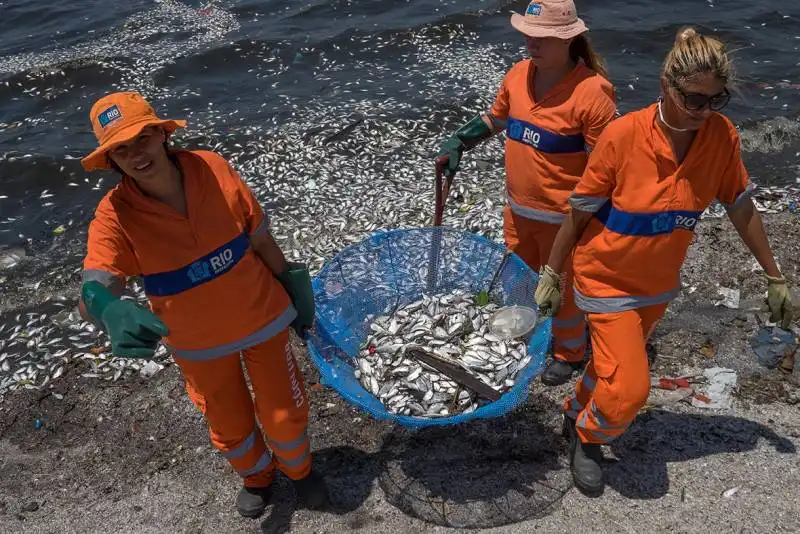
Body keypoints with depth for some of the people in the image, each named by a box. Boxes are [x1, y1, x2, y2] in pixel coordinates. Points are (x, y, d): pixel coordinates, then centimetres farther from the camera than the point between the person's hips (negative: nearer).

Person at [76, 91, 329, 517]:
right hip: (199, 342, 1)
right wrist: (110, 311, -57)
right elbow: (92, 290, -34)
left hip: (261, 318, 0)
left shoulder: (212, 168, -20)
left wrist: (291, 290, 3)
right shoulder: (115, 215, -21)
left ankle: (298, 469, 49)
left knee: (284, 414, 13)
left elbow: (260, 239, -8)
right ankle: (257, 477, 55)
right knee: (230, 427, 20)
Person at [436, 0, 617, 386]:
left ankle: (570, 354, 40)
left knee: (561, 288, 13)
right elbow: (494, 118, 17)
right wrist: (458, 143, 5)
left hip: (563, 216, -6)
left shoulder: (591, 92, -22)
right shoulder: (518, 74, -2)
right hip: (517, 208, 7)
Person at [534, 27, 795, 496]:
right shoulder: (624, 134, -24)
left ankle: (576, 414, 53)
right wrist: (552, 275, -6)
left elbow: (742, 210, 1)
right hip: (609, 279, -4)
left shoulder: (723, 136, -12)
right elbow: (579, 212, -14)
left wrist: (775, 278, 7)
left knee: (614, 362, 21)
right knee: (630, 388, -8)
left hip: (660, 283, 4)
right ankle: (587, 435, 26)